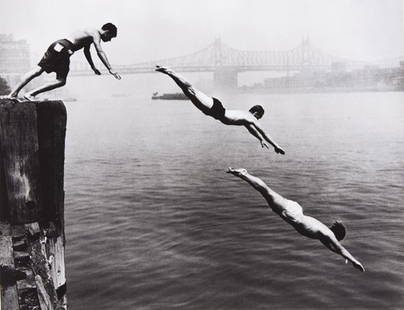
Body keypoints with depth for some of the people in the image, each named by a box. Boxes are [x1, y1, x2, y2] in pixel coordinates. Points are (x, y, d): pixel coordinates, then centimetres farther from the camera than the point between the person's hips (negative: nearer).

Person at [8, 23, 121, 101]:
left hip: (57, 45, 9)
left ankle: (13, 93, 1)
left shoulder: (90, 33, 28)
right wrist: (110, 69, -18)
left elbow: (86, 51, 40)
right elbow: (100, 52, -15)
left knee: (38, 70, 4)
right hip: (63, 49, -9)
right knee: (61, 81, -6)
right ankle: (30, 94, -10)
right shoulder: (96, 34, -1)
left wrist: (93, 67, 45)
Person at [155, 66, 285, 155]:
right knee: (192, 91, -19)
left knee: (191, 91, 2)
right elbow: (263, 132, 9)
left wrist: (261, 140, 53)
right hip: (216, 108, -7)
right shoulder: (251, 118, 6)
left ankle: (169, 72, -2)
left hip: (215, 108, 7)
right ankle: (169, 72, -28)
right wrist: (276, 145, 16)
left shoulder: (245, 114, 29)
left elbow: (251, 129, 46)